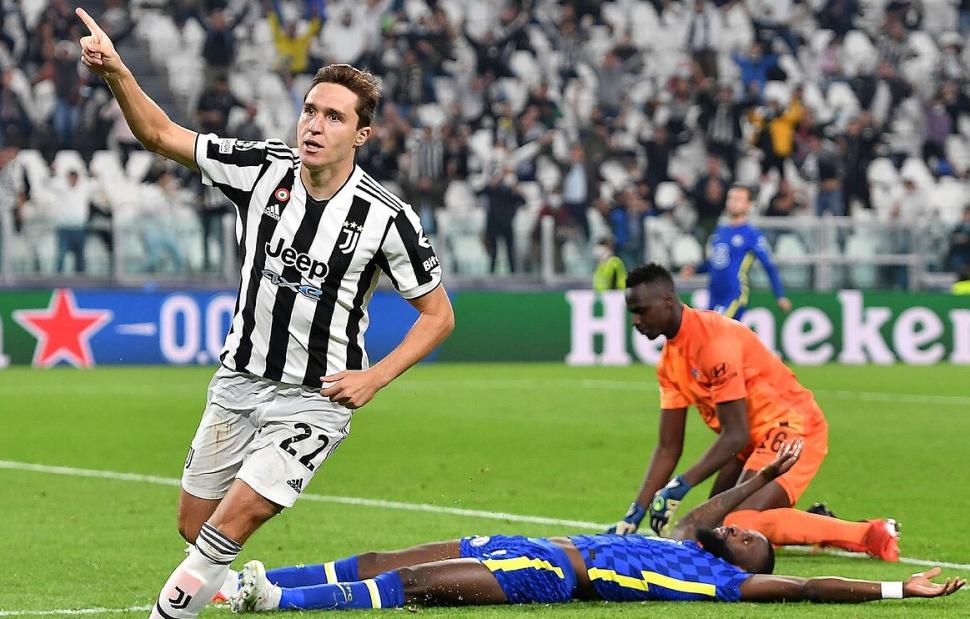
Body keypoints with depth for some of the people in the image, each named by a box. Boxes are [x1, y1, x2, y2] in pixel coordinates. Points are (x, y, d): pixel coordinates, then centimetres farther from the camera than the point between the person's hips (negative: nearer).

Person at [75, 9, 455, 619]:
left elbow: (438, 313, -4)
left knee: (231, 525, -18)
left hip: (314, 401, -5)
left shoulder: (387, 217, -15)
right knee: (195, 526, 11)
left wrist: (375, 377, -15)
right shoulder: (262, 167, -7)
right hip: (239, 380, 5)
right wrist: (117, 72, -18)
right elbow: (162, 134, -1)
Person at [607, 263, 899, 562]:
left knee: (740, 524, -26)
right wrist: (636, 512, 1)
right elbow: (668, 447, 9)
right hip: (756, 438, 10)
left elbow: (735, 435, -24)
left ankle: (873, 535, -19)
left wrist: (682, 485, -26)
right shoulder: (669, 361, 7)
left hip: (792, 425, -10)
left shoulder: (714, 339, -22)